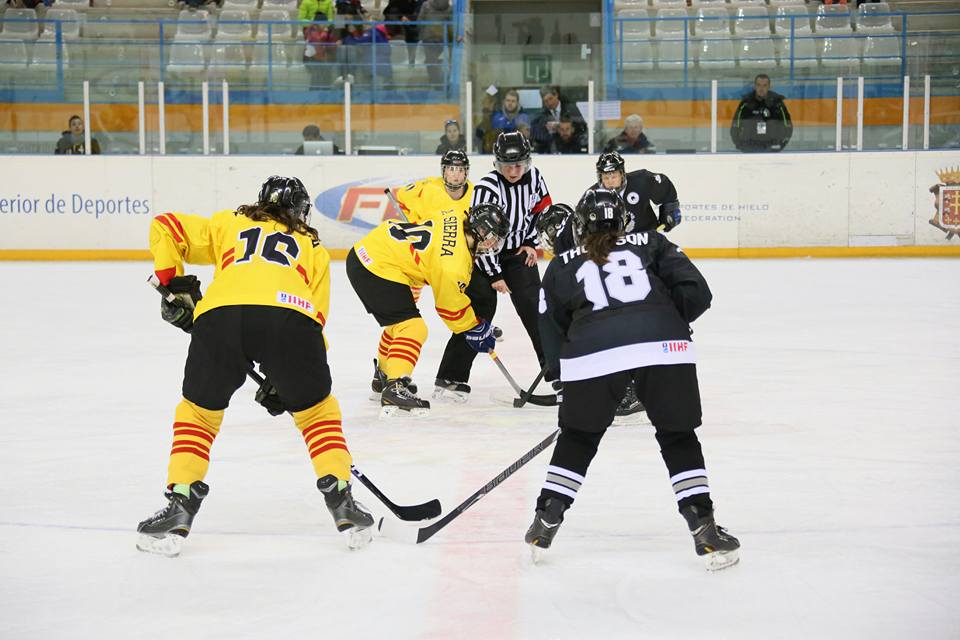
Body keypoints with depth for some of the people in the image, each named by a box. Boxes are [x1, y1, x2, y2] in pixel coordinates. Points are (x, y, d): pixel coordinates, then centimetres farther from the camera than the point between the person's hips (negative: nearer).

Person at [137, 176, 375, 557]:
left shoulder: (229, 224, 35)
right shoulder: (312, 246, 35)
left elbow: (164, 228, 27)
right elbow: (316, 318, 26)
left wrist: (174, 286, 30)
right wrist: (283, 381, 29)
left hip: (219, 313, 0)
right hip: (290, 316, 0)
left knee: (197, 412, 21)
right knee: (318, 410, 23)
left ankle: (179, 509, 13)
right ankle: (342, 504, 16)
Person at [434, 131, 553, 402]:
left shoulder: (533, 177, -9)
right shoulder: (487, 188, -26)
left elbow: (542, 206, 12)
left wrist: (531, 242, 4)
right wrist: (494, 275, -21)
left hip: (517, 251, 5)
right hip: (485, 254, -5)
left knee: (534, 306, -1)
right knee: (480, 308, -13)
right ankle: (449, 379, -11)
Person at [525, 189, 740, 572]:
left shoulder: (561, 267, 27)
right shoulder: (650, 244, 25)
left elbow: (553, 334, 25)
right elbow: (696, 293, 13)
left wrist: (567, 376, 37)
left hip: (592, 353, 0)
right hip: (665, 348, 0)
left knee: (577, 438, 23)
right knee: (678, 437, 16)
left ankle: (545, 525, 23)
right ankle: (705, 532, 9)